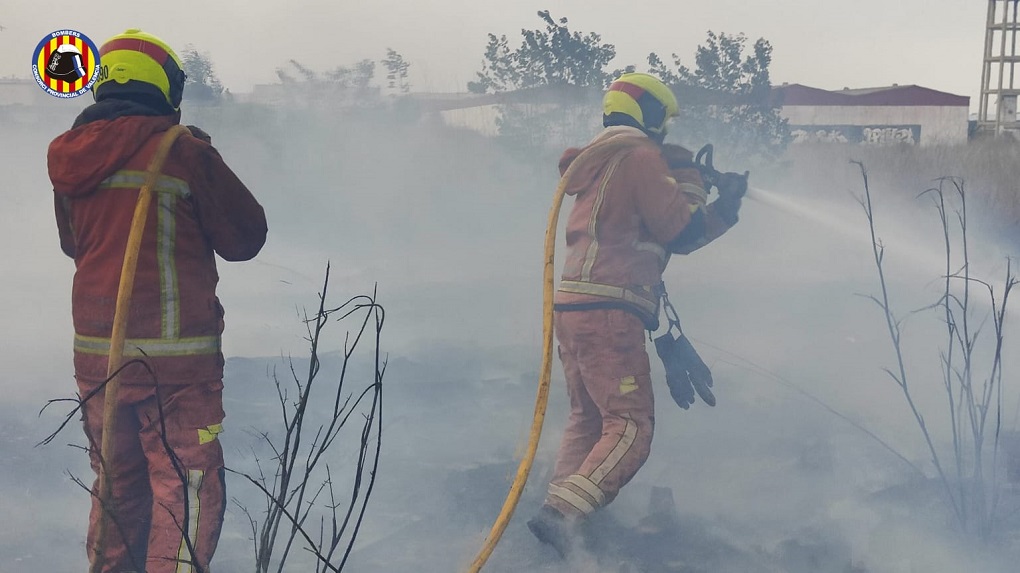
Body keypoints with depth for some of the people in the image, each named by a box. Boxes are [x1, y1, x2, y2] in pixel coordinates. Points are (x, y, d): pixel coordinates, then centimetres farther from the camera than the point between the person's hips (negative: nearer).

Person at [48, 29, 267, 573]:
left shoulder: (71, 156, 6)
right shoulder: (183, 151, -12)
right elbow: (245, 237, -3)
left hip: (95, 353, 6)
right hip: (175, 355, -6)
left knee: (117, 486, 20)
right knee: (186, 489, 3)